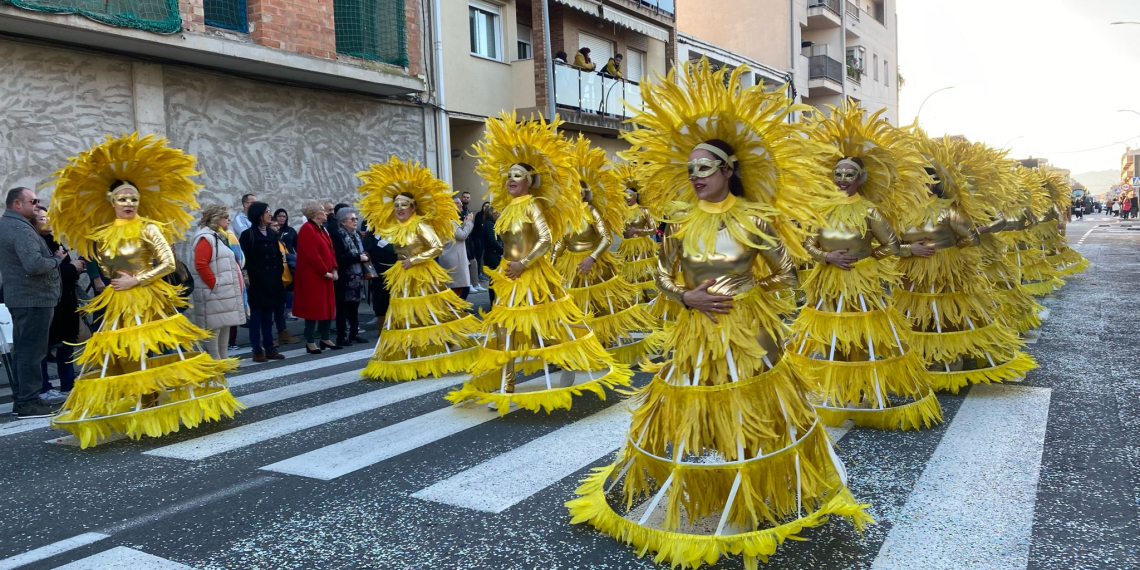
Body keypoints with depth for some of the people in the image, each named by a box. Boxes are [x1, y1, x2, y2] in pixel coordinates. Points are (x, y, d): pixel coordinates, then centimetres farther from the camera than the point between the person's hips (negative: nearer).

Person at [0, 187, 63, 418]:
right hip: (34, 298, -10)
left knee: (22, 350, 14)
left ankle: (20, 399, 21)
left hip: (20, 296, 10)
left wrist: (50, 255, 10)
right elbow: (34, 264, -28)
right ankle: (28, 402, -2)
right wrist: (56, 259, -11)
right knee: (31, 351, -6)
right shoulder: (20, 228, -18)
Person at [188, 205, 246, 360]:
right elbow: (201, 266, -23)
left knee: (226, 325, 14)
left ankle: (224, 359, 22)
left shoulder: (220, 236, 18)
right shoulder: (206, 238, -14)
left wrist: (237, 284, 14)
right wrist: (214, 285, -19)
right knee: (214, 327, -5)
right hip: (215, 294, -10)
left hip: (227, 292, 10)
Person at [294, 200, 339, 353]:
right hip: (312, 277, -9)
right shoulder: (307, 229, -14)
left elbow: (330, 250, 15)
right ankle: (310, 342, 5)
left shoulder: (321, 229, 15)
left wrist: (334, 269, 3)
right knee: (313, 307, -3)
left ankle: (325, 339, 22)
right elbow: (312, 255, -20)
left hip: (326, 275, 9)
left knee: (327, 306, 12)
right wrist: (325, 272, -16)